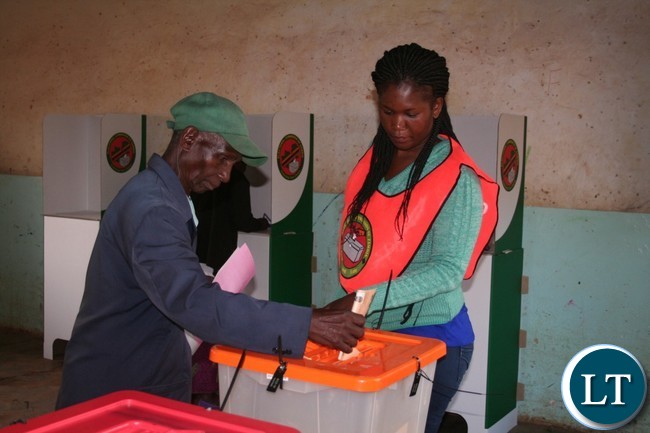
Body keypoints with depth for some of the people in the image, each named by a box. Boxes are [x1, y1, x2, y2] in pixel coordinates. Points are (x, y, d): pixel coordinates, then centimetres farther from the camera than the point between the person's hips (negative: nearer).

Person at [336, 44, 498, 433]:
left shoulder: (457, 179, -13)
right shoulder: (374, 161, 5)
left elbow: (448, 269, -20)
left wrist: (368, 300, -28)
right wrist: (348, 303, 4)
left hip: (429, 339, -6)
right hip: (371, 333, 6)